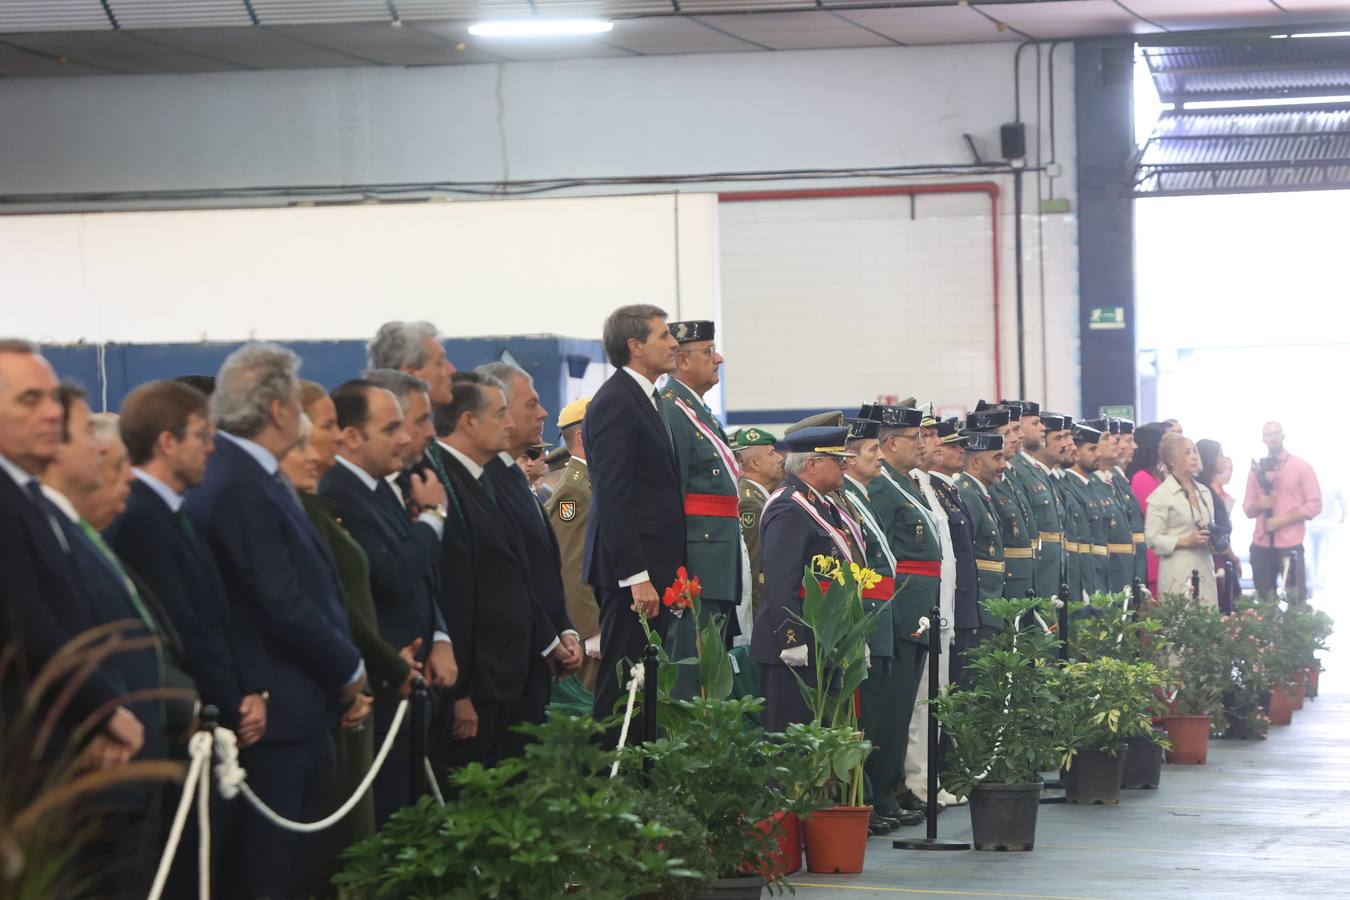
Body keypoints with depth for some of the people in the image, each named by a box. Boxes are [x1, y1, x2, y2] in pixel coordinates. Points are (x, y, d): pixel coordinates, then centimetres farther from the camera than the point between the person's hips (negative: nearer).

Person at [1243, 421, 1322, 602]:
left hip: (1290, 545, -4)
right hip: (1261, 546, 4)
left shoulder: (1301, 466, 1)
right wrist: (1258, 505, -9)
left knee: (1295, 601, -6)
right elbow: (1247, 508, 14)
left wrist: (1282, 520, -13)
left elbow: (1314, 505, -4)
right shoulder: (1257, 469, 13)